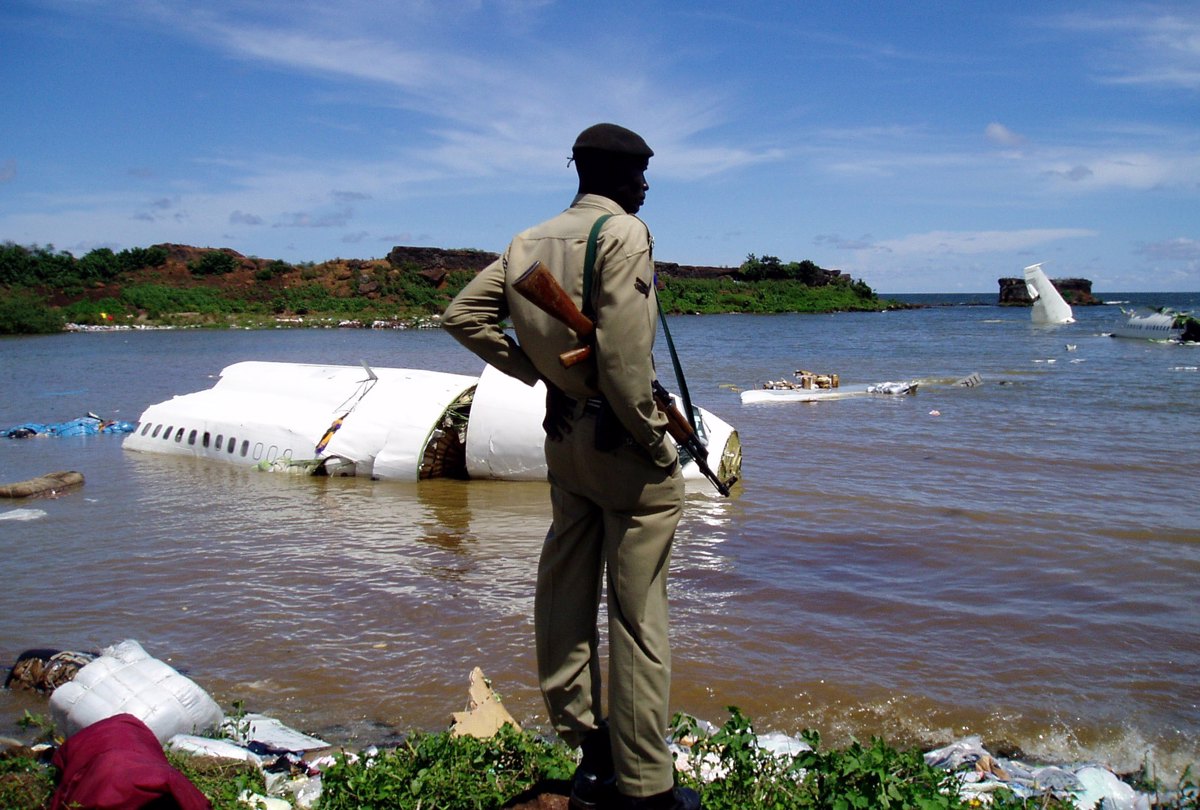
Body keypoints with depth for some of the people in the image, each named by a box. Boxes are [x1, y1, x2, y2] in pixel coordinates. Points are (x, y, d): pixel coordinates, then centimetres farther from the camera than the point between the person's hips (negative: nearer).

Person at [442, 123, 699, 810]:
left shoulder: (530, 242, 10)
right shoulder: (623, 233, -13)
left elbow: (463, 315, 10)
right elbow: (624, 354, -23)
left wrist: (533, 369, 10)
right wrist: (657, 441, -13)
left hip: (562, 434, 8)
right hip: (620, 439, -8)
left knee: (566, 596, 12)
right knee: (637, 613, -1)